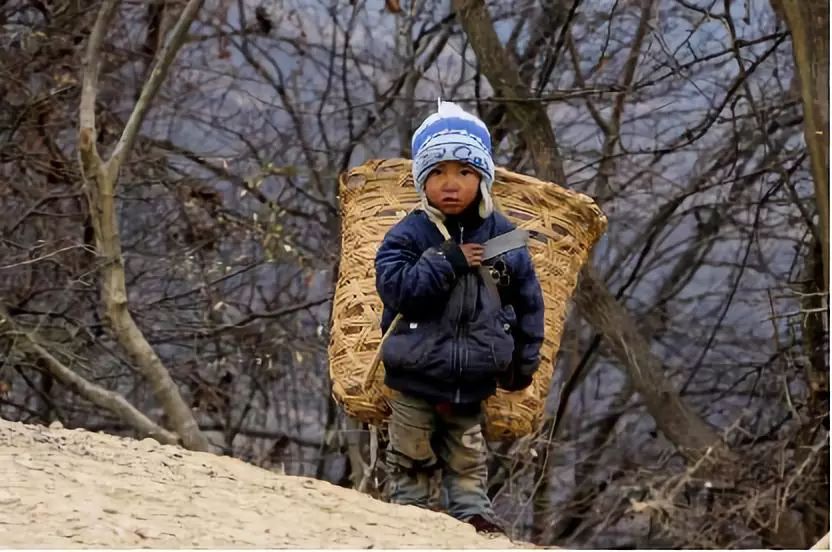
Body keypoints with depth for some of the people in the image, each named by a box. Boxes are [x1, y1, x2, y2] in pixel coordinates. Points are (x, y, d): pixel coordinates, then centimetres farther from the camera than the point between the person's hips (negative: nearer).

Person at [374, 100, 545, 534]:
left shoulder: (503, 238, -2)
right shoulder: (409, 235, -10)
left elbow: (527, 301, 7)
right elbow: (393, 286, -23)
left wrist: (526, 358, 9)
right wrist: (447, 262, -27)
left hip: (473, 379, 2)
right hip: (415, 373, -2)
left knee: (467, 458, 13)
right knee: (412, 457, 9)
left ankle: (472, 514, 21)